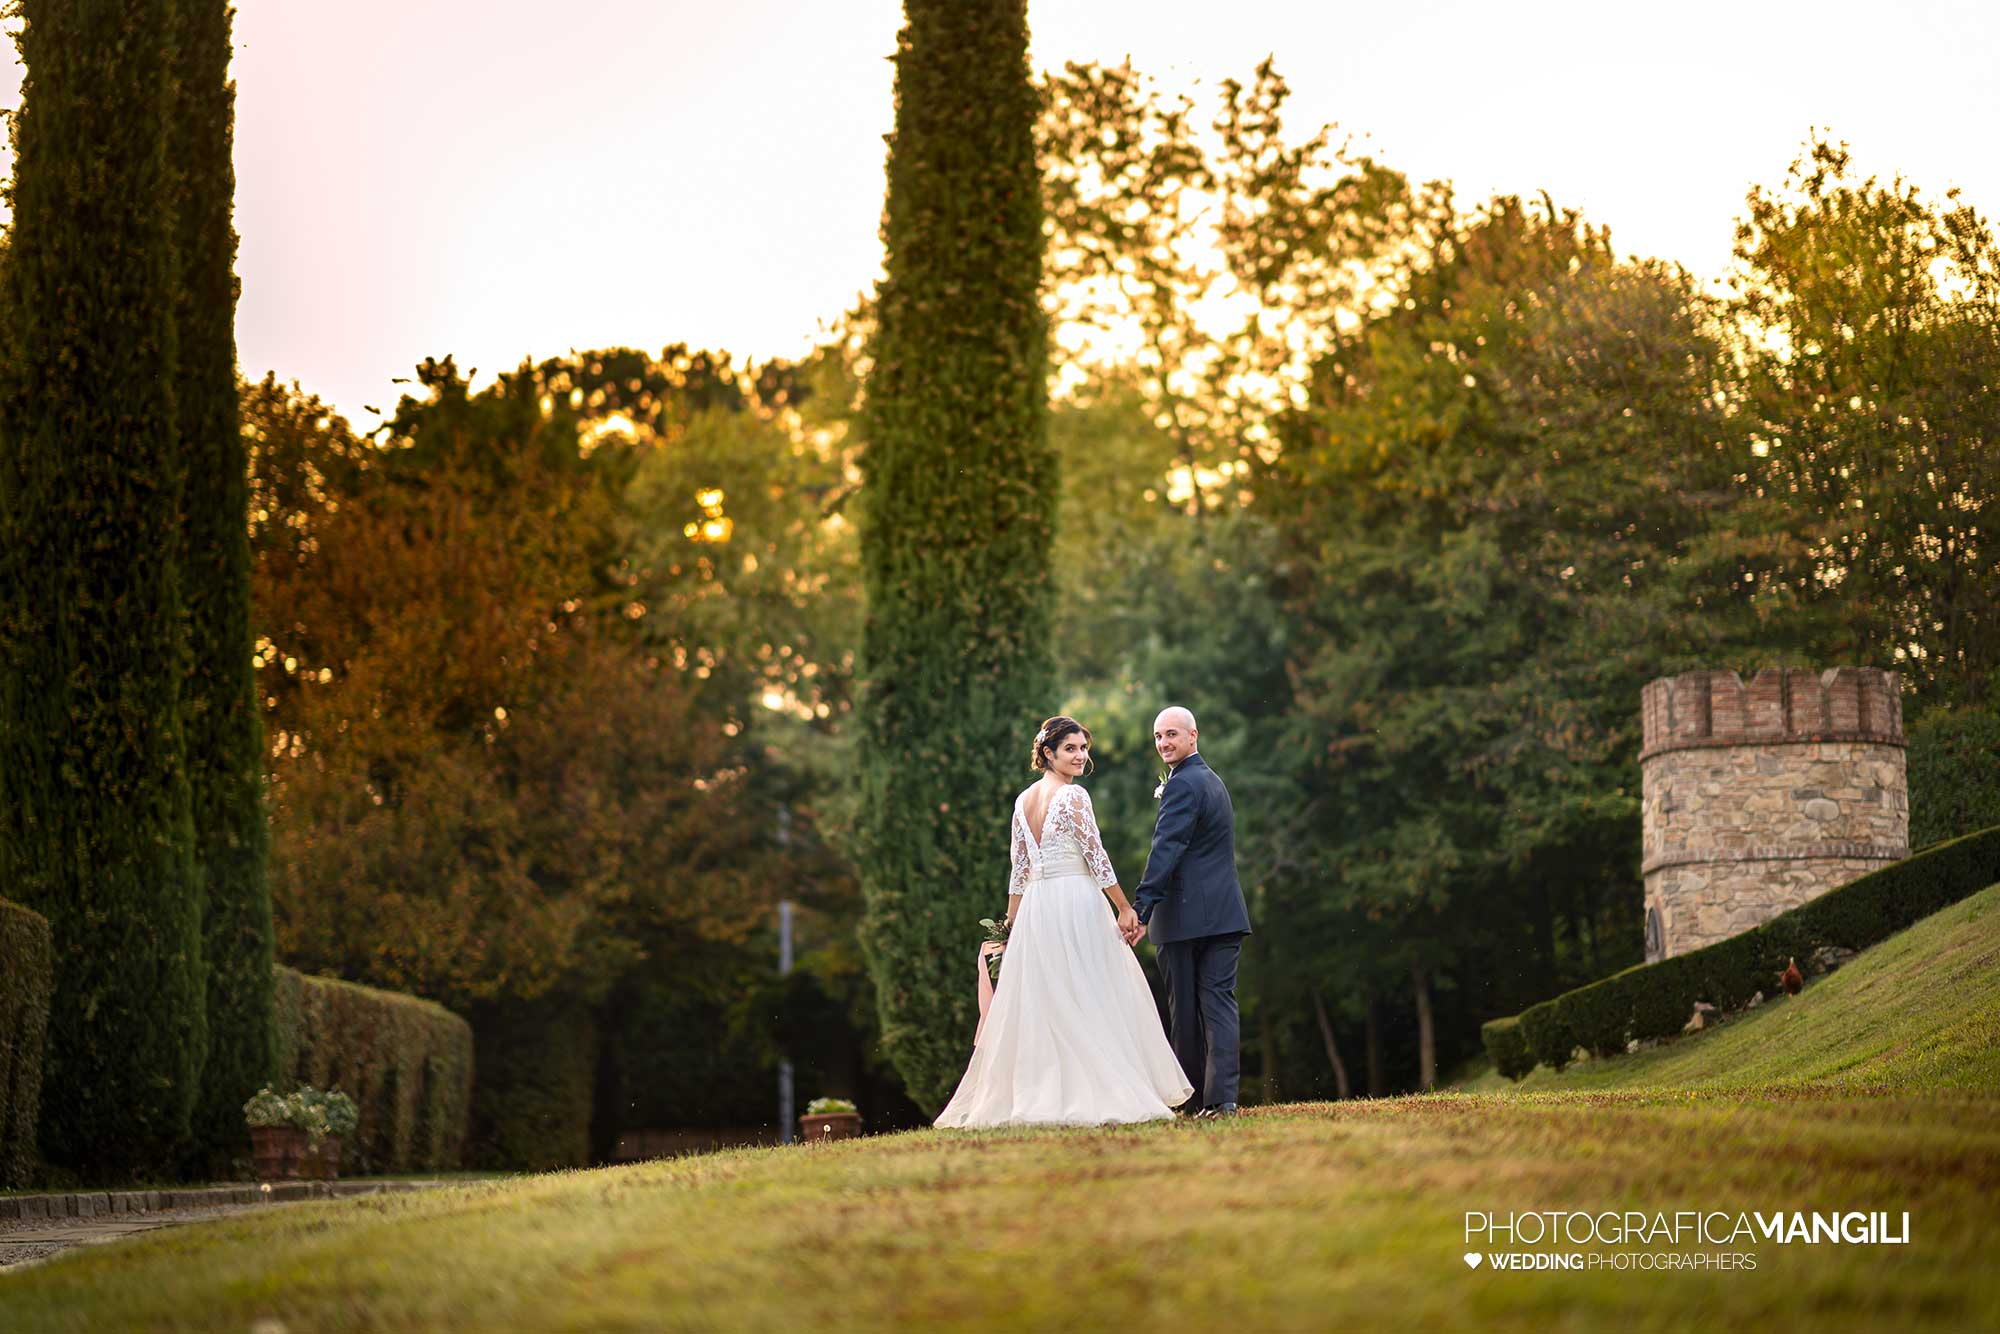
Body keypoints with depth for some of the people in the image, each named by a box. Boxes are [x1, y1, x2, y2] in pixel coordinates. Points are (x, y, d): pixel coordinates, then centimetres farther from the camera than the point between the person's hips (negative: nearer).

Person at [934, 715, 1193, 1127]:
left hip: (1034, 907, 7)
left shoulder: (1023, 801, 12)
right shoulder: (1073, 795, -9)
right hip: (1077, 900, -7)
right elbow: (1095, 856, -11)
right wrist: (1125, 909, -7)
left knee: (1036, 1001, 7)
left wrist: (1012, 923, 19)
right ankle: (1099, 1093, -4)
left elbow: (1019, 869, 14)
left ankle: (1036, 1097, 8)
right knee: (1090, 999, -3)